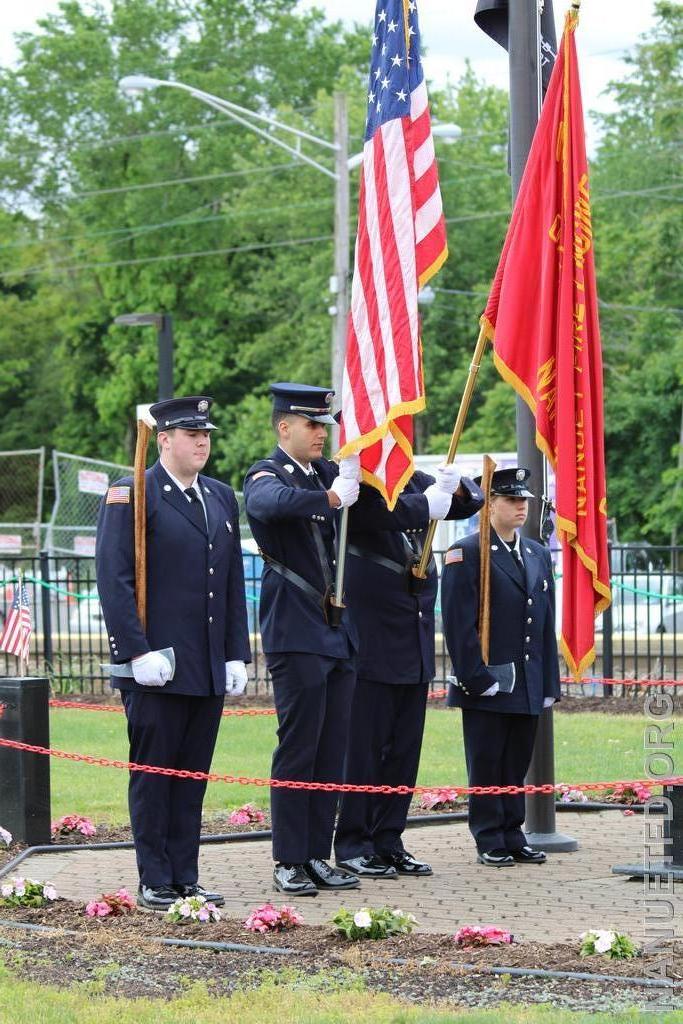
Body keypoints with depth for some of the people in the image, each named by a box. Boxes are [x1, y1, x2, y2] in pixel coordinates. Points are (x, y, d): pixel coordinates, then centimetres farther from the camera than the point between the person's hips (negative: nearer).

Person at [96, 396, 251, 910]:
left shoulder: (221, 497, 15)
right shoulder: (131, 496, -6)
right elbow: (114, 579, -12)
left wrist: (237, 654, 10)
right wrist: (138, 652, -17)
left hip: (209, 669, 6)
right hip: (156, 667, -6)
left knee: (193, 773, 9)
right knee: (153, 773, 1)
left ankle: (186, 878, 15)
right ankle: (155, 882, 6)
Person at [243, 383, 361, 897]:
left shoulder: (324, 472, 14)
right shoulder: (266, 475, -8)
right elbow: (271, 502, -31)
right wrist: (332, 497, -39)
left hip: (338, 629, 7)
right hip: (296, 633, -7)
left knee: (332, 749, 8)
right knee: (298, 748, -6)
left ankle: (318, 855, 13)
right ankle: (289, 862, 0)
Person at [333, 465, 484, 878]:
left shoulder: (413, 483, 12)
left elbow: (472, 502, 15)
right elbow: (375, 512, -29)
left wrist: (457, 486, -6)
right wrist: (428, 503, -28)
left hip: (415, 643, 7)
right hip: (370, 642, -7)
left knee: (405, 748, 10)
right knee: (364, 747, -1)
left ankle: (388, 841, 17)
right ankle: (353, 845, 7)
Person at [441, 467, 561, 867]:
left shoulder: (539, 554, 15)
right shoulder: (466, 554, -5)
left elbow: (547, 623, 16)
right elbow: (460, 624, -10)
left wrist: (550, 681, 11)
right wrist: (475, 678, -15)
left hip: (529, 684, 6)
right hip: (488, 682, -6)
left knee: (517, 764, 9)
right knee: (487, 764, 0)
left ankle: (513, 837, 16)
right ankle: (490, 842, 6)